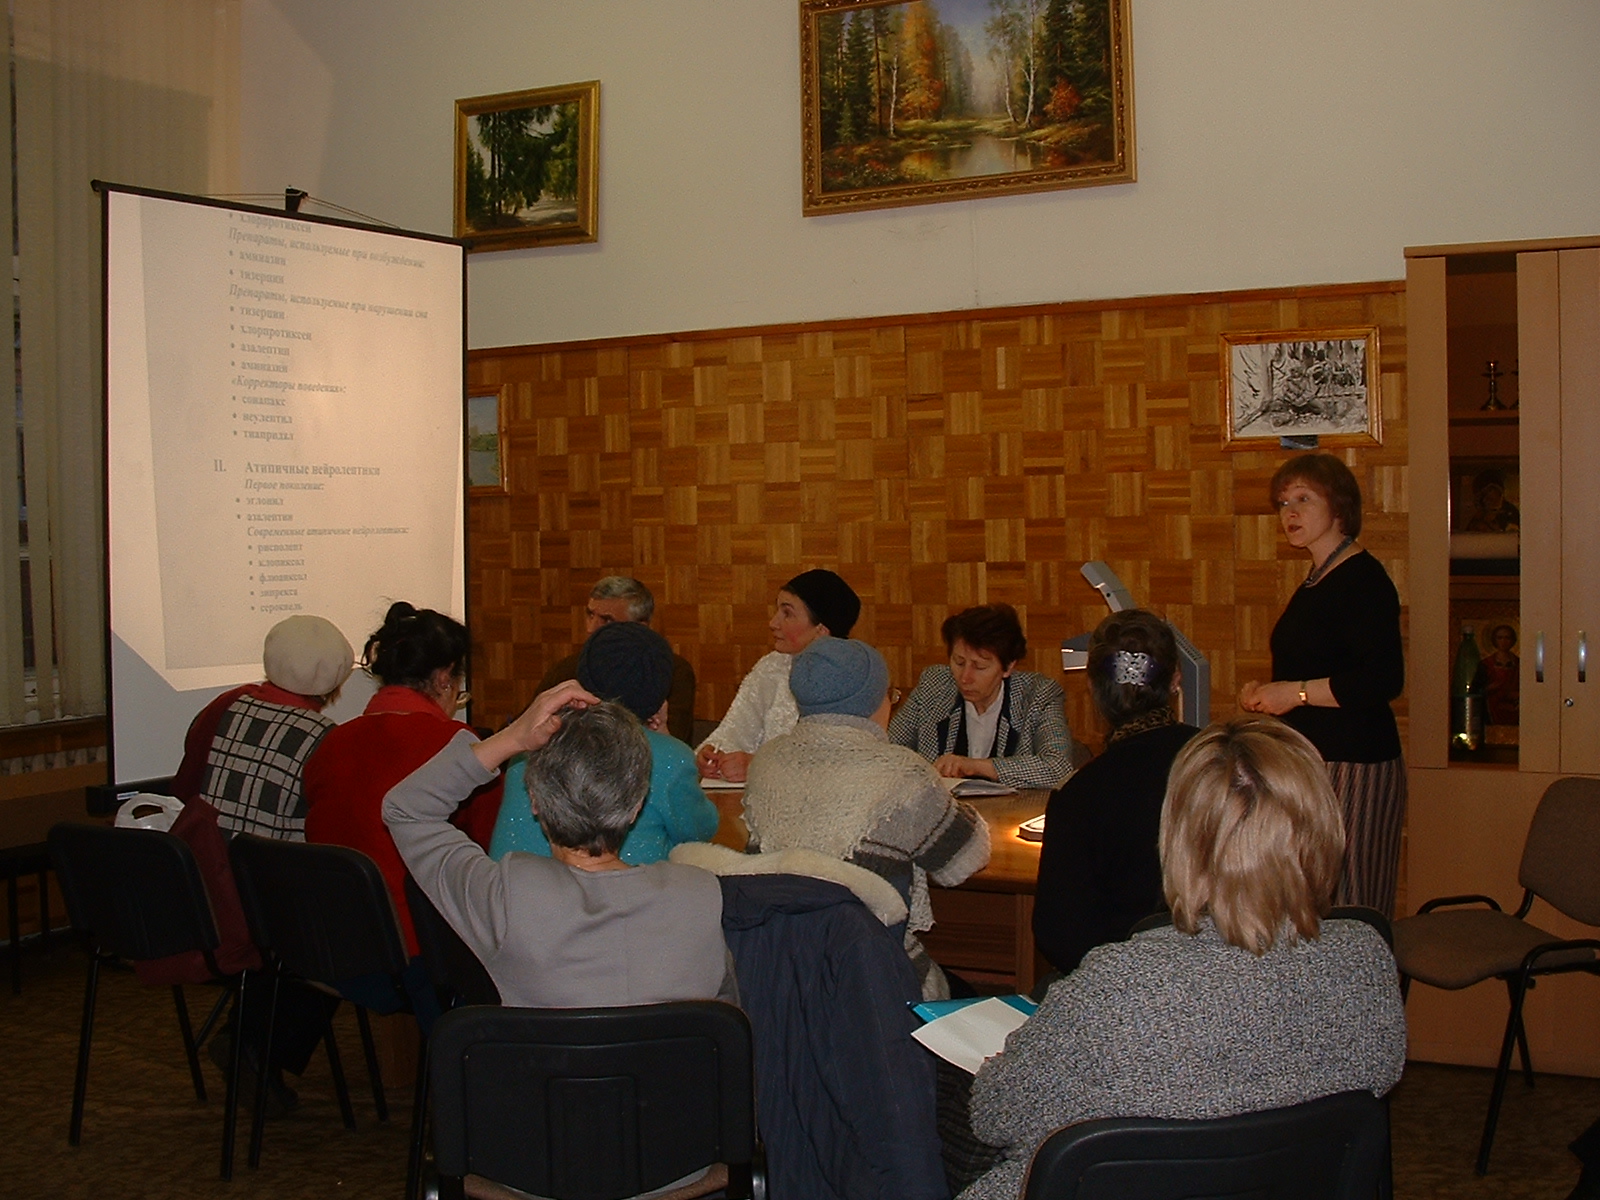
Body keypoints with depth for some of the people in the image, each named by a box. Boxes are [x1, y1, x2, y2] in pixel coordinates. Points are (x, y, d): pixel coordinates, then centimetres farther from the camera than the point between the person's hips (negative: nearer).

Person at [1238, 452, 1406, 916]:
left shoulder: (1363, 578, -11)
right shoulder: (1315, 582, 17)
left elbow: (1384, 679, -21)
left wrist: (1296, 693, -16)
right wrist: (1266, 692, 12)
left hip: (1353, 764, -9)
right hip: (1311, 760, 9)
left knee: (1346, 910, -8)